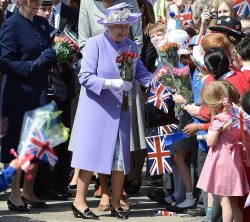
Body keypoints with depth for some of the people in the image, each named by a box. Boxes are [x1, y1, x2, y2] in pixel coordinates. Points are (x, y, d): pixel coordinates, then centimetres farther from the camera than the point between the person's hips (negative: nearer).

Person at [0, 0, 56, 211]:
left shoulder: (42, 23, 11)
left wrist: (51, 58, 0)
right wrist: (36, 64, -20)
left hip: (39, 91, 7)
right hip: (19, 92, -7)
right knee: (18, 142, 0)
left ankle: (28, 191, 22)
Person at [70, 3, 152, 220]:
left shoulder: (131, 46, 7)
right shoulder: (95, 44, -9)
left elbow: (141, 72, 8)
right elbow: (85, 77, -15)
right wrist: (112, 83, -26)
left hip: (120, 111, 5)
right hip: (96, 110, -5)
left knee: (121, 157, 6)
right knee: (92, 154, -3)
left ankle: (115, 203, 16)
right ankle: (79, 201, 6)